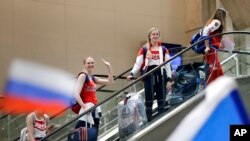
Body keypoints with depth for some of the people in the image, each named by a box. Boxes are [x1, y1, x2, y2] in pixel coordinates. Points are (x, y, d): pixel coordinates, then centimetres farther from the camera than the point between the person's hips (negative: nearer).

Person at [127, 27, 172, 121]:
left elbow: (167, 65, 8)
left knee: (161, 100, 2)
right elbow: (138, 63, -1)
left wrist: (169, 79, 1)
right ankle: (149, 122, 6)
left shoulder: (163, 49, 11)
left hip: (160, 76, 1)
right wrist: (132, 74, -18)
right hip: (149, 76, -1)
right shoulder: (144, 49, 6)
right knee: (149, 100, 1)